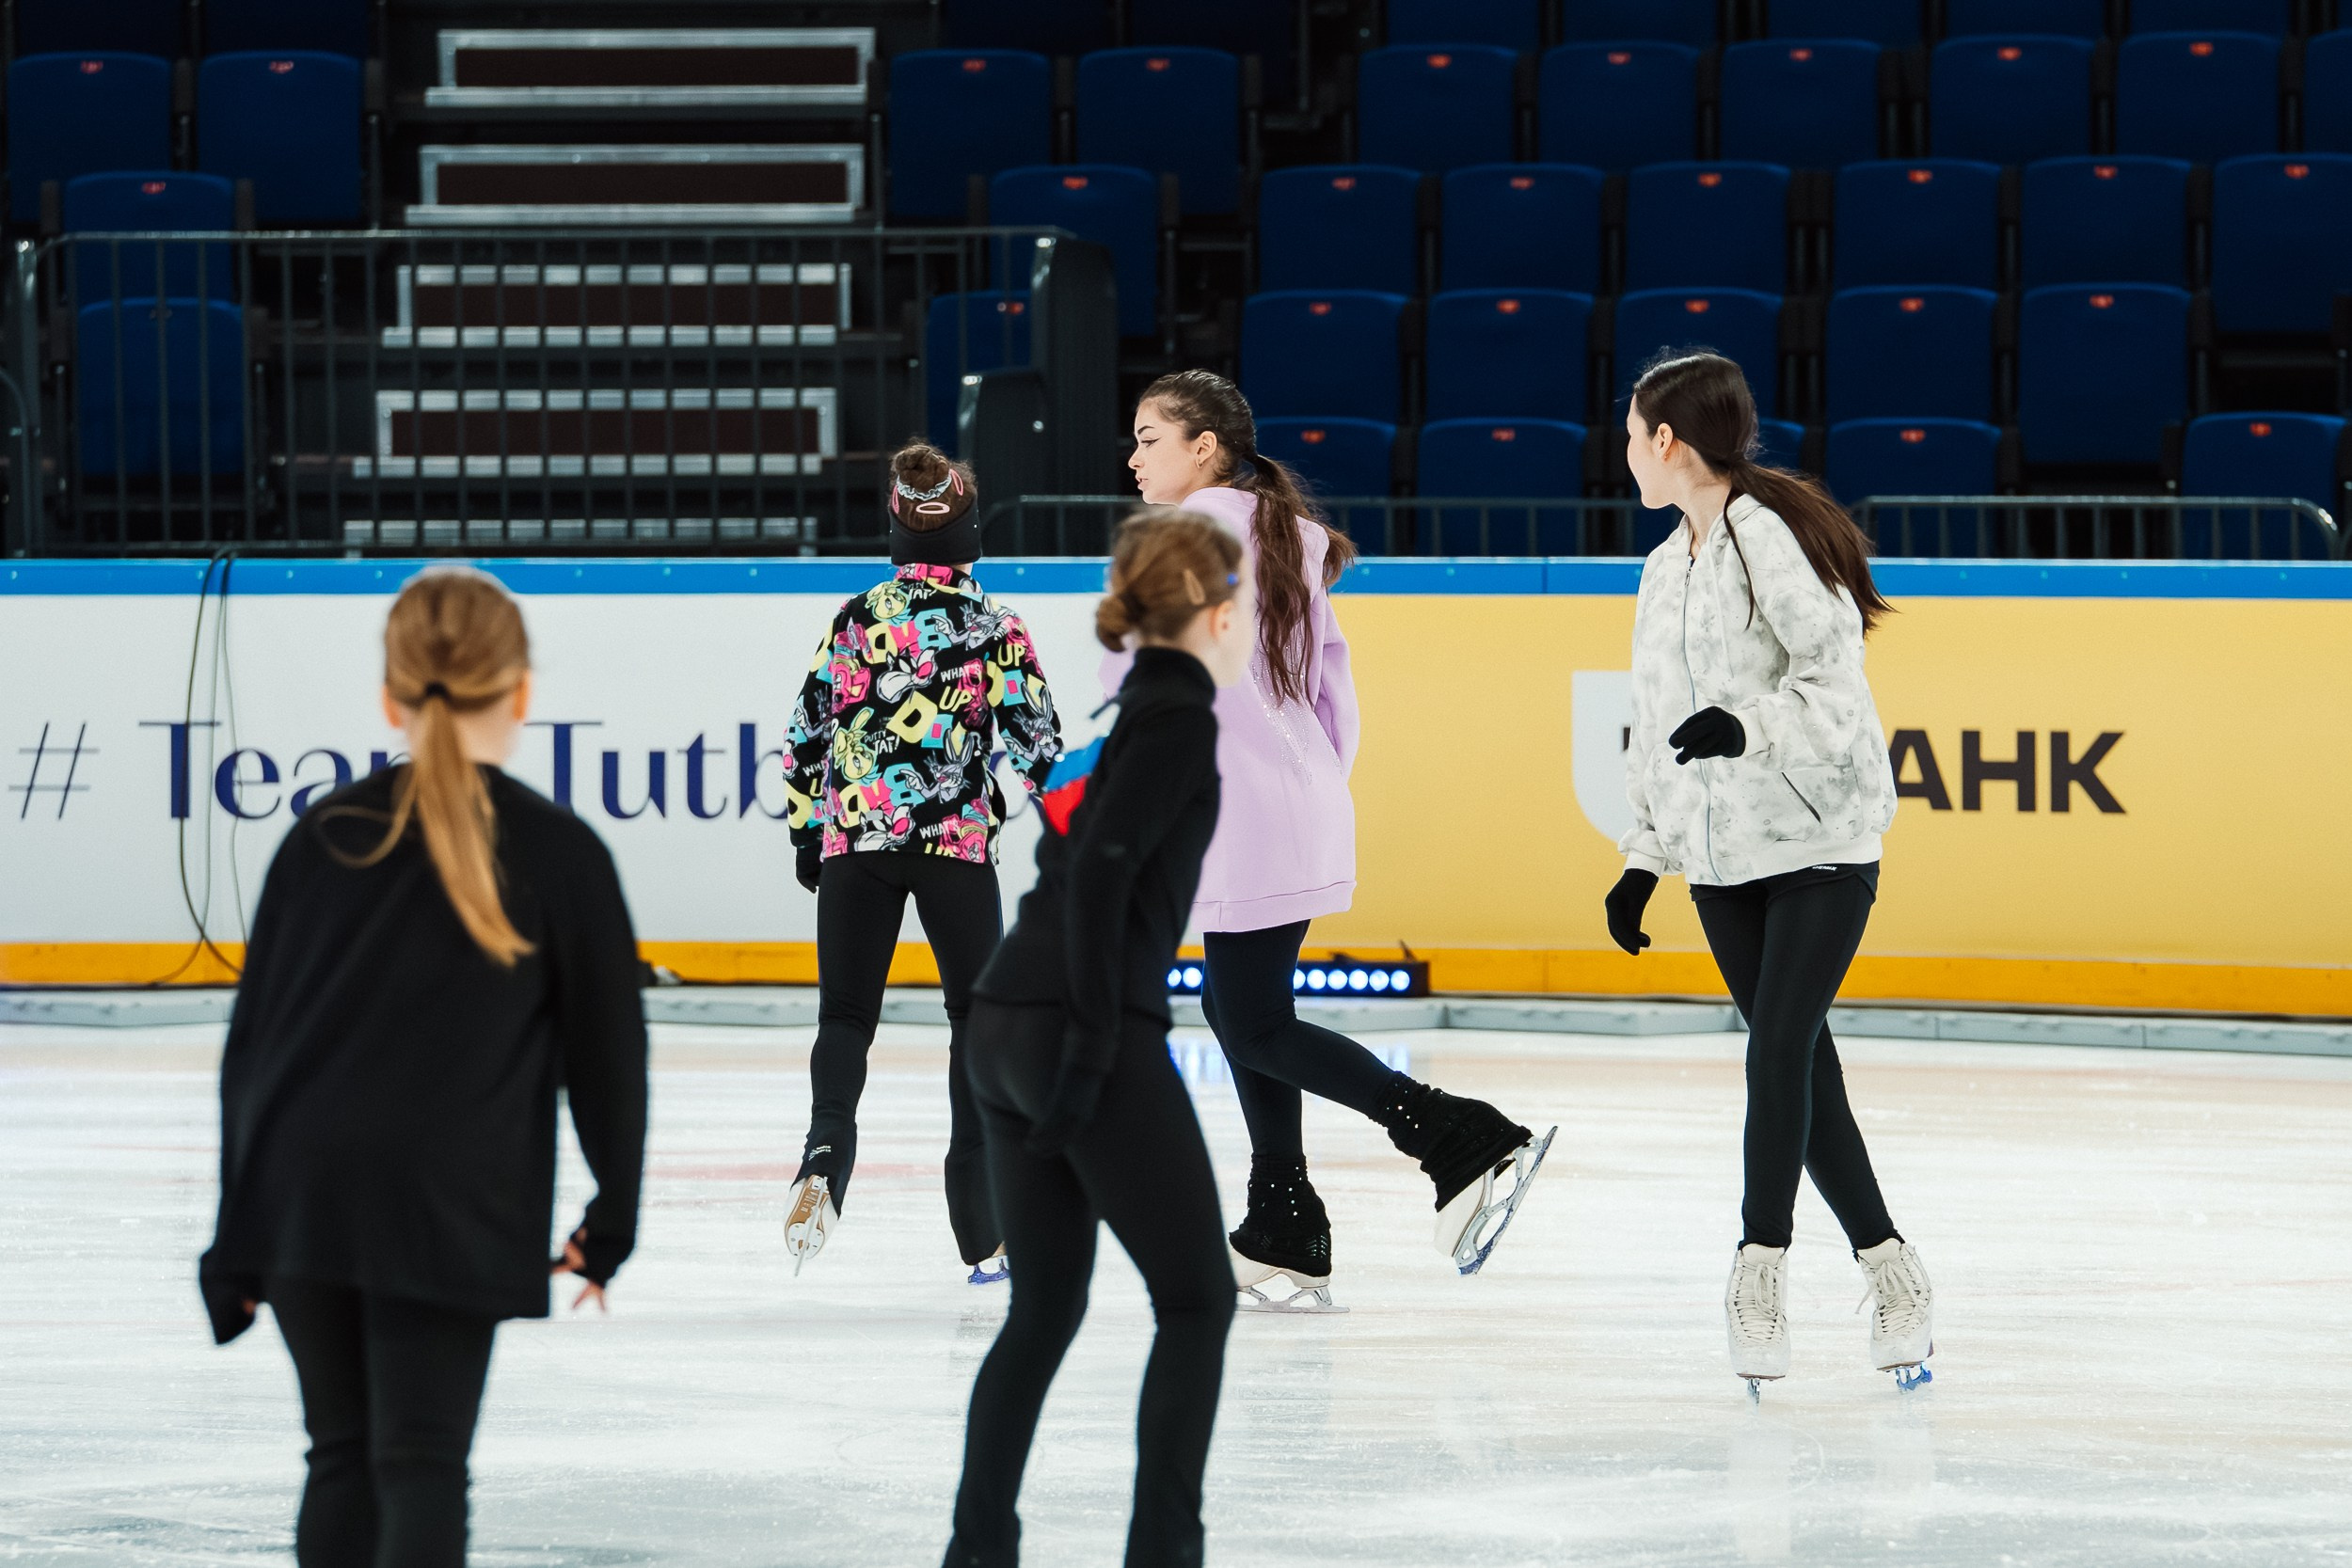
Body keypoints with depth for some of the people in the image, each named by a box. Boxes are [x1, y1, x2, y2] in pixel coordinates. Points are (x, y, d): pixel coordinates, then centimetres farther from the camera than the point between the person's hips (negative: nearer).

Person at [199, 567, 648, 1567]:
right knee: (421, 1461, -2)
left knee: (344, 1455, 16)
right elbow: (606, 1047, 5)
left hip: (300, 1186, 3)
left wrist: (240, 1239, 16)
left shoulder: (325, 837, 9)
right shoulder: (558, 854, 1)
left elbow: (252, 1040, 11)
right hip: (448, 1204, -3)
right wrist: (613, 1219, 19)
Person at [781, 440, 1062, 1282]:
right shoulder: (996, 628, -3)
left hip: (856, 835, 1)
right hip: (956, 839, -1)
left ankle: (826, 1155, -23)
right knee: (979, 1012, 13)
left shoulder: (855, 620, 3)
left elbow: (807, 734, 6)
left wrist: (806, 832, 17)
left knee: (846, 1014, 8)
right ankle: (981, 1232, 10)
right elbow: (1037, 741, -3)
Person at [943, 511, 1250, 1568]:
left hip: (1006, 1031, 8)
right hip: (1084, 1034, -8)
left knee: (1044, 1310, 13)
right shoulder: (1179, 718, -7)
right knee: (1197, 1299, 1)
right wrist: (1096, 1041, -19)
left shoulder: (1122, 714, 19)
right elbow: (1101, 870, -18)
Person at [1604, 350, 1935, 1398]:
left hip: (1819, 845, -8)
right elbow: (1658, 727, 22)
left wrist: (1749, 726, -31)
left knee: (1781, 1051, -16)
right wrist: (1646, 859, 19)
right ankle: (1884, 1263, 10)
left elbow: (1832, 682, -16)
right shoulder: (1668, 568, 16)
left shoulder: (1776, 536, -11)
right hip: (1722, 857, 8)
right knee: (1799, 1069, 4)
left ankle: (1762, 1267, -12)